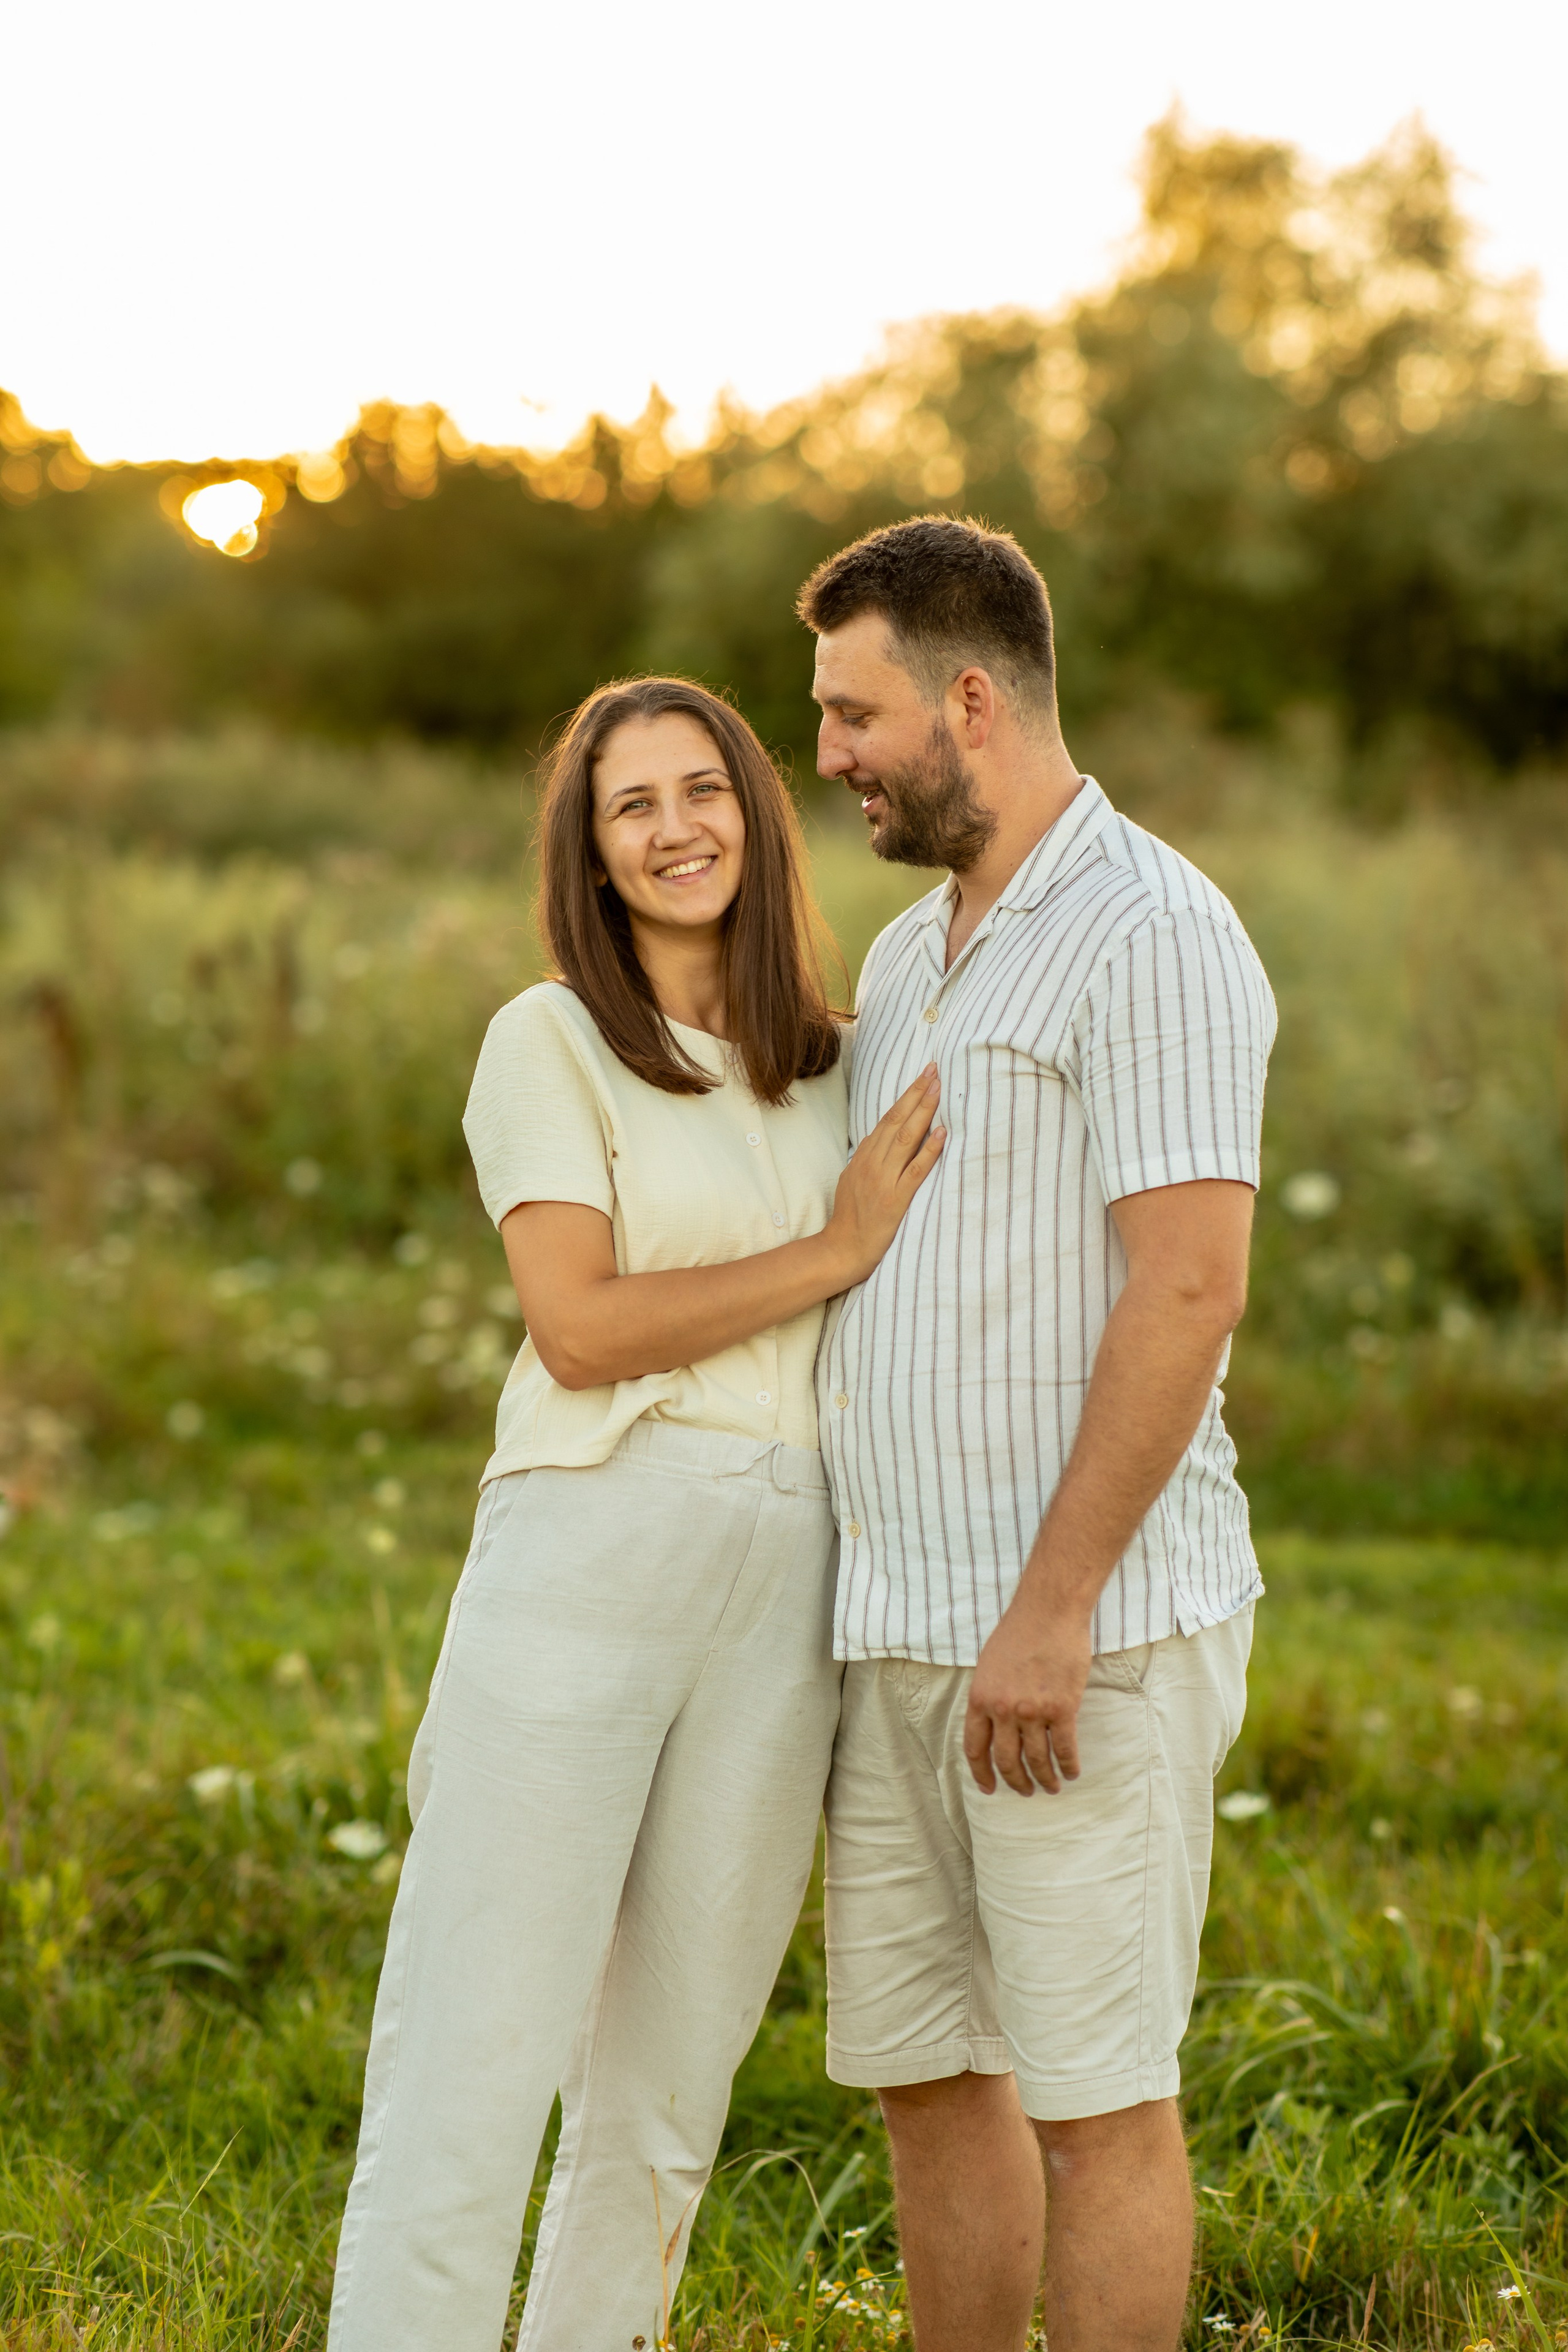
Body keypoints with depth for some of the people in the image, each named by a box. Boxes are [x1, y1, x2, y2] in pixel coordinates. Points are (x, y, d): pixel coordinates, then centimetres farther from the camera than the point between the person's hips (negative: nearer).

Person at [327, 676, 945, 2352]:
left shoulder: (828, 1062, 14)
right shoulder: (550, 1040, -1)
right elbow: (582, 1326, -11)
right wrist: (836, 1251, -9)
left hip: (786, 1583, 5)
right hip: (586, 1563, -5)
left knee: (673, 2059, 10)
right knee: (481, 2043, -6)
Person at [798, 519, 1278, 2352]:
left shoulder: (1153, 940, -13)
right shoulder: (917, 956, 16)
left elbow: (1190, 1291, -21)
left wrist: (1051, 1614, -23)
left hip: (1089, 1630, -9)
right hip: (910, 1629, 9)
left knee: (1094, 2094, -1)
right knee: (923, 2073, 13)